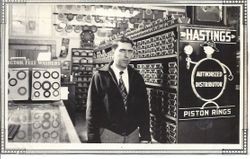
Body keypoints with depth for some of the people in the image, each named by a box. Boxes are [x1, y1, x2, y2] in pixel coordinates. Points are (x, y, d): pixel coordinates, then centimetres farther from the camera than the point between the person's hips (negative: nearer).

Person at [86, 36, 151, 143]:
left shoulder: (137, 77, 4)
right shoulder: (100, 77, -6)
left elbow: (144, 108, 5)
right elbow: (92, 111, -6)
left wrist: (145, 136, 0)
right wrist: (93, 140, -9)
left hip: (133, 134, 3)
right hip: (109, 135, -3)